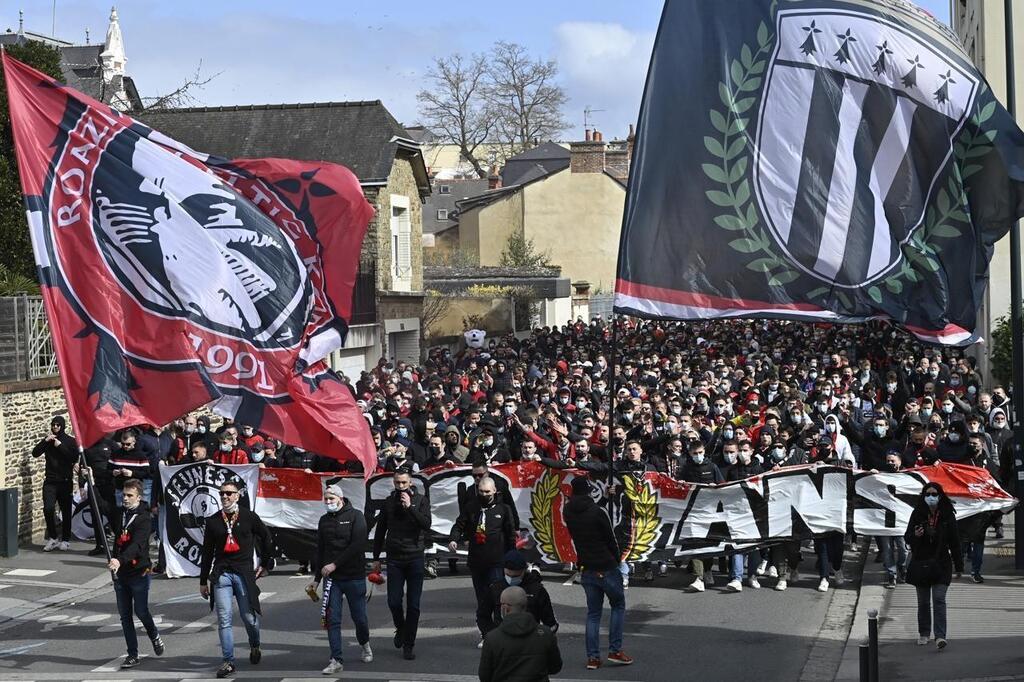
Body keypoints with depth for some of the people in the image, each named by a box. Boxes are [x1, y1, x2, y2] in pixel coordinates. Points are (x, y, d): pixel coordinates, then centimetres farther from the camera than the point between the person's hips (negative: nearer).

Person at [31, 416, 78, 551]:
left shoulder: (70, 441, 3)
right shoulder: (48, 440, 10)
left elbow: (75, 458, -11)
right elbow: (35, 453, 0)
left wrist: (60, 446, -14)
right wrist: (45, 441, -11)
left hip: (65, 481, -2)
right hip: (50, 481, 2)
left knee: (66, 511, 1)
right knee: (48, 509, -12)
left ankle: (65, 540, 13)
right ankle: (53, 537, 5)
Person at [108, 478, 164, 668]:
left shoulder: (144, 518, -14)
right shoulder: (119, 514, 6)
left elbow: (137, 544, -28)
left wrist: (120, 560, -42)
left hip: (139, 572, -6)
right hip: (120, 573, 6)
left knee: (141, 611, 2)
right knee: (125, 615, 7)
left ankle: (154, 636, 33)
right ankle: (132, 654, 15)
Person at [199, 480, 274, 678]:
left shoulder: (249, 517, 3)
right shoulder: (213, 521, 9)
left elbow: (266, 538, 14)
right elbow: (207, 552, 12)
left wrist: (264, 564, 11)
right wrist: (203, 581, 12)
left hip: (244, 573, -1)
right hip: (221, 574, 1)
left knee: (249, 617, 2)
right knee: (224, 620, -5)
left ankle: (255, 647, 32)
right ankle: (228, 662, -2)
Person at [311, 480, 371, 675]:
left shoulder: (355, 516, -4)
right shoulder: (324, 520, 11)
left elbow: (358, 546, -14)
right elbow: (319, 550, 17)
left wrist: (335, 564, -16)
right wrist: (316, 578, 14)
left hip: (354, 576, -4)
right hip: (331, 578, 4)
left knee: (359, 617, 4)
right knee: (332, 620, -4)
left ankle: (365, 644, 34)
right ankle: (337, 660, -1)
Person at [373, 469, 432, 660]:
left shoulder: (421, 501, 1)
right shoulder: (389, 503, 7)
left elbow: (426, 524, -14)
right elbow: (380, 531, 12)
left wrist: (410, 507, -20)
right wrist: (376, 558, 11)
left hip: (415, 558, -2)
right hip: (394, 558, 2)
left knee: (413, 605, -1)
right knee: (394, 602, -3)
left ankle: (408, 645, 7)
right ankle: (401, 629, 26)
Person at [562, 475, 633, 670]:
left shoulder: (569, 512, -1)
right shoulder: (597, 513, -16)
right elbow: (611, 540, -9)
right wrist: (617, 559, 7)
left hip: (586, 570, 5)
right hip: (606, 568, -5)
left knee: (593, 613, 12)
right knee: (618, 605, 12)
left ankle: (593, 657, 6)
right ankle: (615, 650, 5)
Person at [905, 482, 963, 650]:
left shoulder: (947, 516, -1)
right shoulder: (917, 514, 0)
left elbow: (954, 542, 3)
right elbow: (907, 538, 5)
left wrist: (959, 566, 3)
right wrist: (915, 535, -19)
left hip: (941, 564, -2)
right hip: (921, 564, 2)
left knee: (939, 599, -12)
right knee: (923, 602, 11)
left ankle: (940, 636, -16)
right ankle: (924, 633, 25)